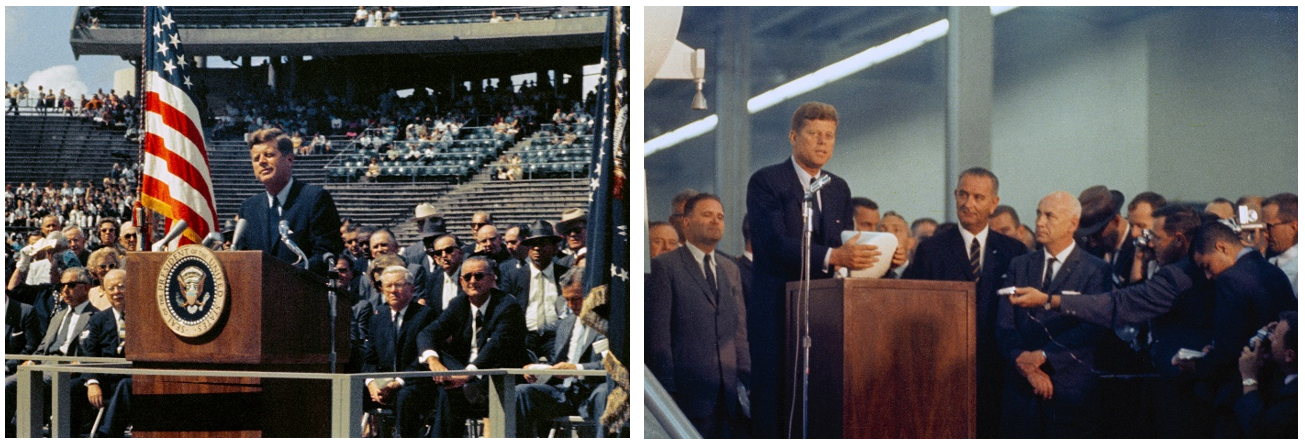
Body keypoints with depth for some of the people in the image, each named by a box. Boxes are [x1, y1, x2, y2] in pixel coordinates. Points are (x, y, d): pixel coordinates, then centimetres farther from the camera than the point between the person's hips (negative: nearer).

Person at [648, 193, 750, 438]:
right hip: (690, 392, -6)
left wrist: (746, 379, 8)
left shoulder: (731, 269, 18)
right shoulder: (665, 266, -2)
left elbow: (739, 332, 18)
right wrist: (667, 389, -11)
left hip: (730, 391, 6)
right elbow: (657, 333, -6)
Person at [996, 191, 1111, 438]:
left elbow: (1091, 329, -11)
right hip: (1020, 389, 3)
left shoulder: (1096, 271, 1)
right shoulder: (1019, 266, 13)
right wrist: (1023, 362, -12)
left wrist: (1043, 356, -16)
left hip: (1071, 390, -3)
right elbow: (1004, 325, 5)